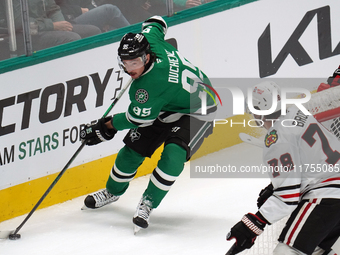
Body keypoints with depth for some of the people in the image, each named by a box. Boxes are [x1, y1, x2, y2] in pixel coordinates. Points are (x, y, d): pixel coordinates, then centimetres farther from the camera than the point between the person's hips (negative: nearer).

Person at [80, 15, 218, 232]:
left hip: (197, 111, -9)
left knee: (173, 155, -30)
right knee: (134, 147, 7)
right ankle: (113, 191, 28)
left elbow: (136, 119, -25)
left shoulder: (149, 86, -40)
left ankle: (148, 203, -14)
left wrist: (106, 127, -11)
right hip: (168, 105, 9)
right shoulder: (151, 40, -22)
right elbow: (155, 23, 3)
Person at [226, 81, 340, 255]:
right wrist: (274, 187, 28)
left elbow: (287, 196, -18)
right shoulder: (297, 113, 11)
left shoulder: (277, 139, -15)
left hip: (325, 198, -10)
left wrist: (252, 225, -18)